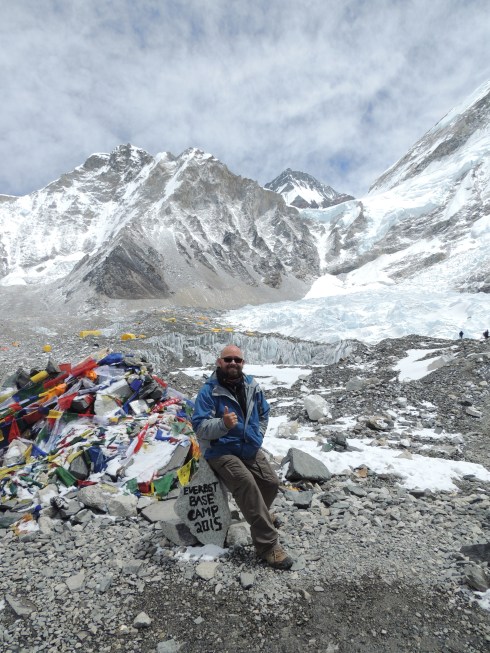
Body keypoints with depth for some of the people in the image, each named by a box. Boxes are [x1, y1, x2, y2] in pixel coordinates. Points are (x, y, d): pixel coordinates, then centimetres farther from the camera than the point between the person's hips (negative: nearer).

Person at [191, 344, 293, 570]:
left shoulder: (252, 386, 1)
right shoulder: (208, 391, -16)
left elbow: (263, 413, 18)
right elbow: (199, 427, -21)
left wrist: (258, 437, 6)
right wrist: (223, 424, -39)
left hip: (251, 449, 6)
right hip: (222, 452, -6)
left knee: (271, 483, -3)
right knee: (246, 484, -26)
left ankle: (258, 514, 32)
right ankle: (268, 544, -14)